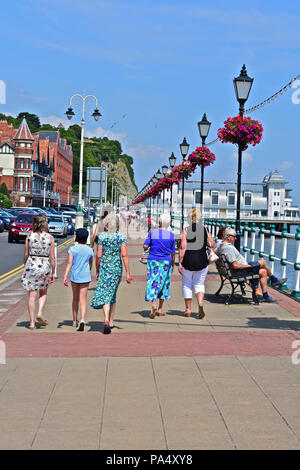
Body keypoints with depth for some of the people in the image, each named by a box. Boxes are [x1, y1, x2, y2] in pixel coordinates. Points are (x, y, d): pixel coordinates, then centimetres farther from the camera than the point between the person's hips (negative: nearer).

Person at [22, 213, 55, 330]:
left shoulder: (29, 236, -2)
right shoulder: (50, 238, -5)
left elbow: (26, 254, 1)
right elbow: (52, 257, -5)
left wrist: (25, 267, 15)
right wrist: (53, 272, 2)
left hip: (31, 266, 1)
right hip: (45, 267, -1)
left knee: (32, 295, 5)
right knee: (43, 293, 22)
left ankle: (32, 322, 4)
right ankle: (40, 313, 2)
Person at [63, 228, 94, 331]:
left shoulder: (72, 249, -2)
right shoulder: (90, 250, 3)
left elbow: (69, 264, -11)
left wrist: (65, 277, -13)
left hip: (74, 276, 0)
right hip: (85, 277, 0)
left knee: (75, 299, 16)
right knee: (83, 300, -3)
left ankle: (75, 321, 27)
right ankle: (82, 319, -25)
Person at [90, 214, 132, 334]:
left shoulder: (102, 236, -2)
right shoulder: (121, 236, -1)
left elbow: (98, 255, -3)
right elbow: (124, 255, -7)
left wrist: (97, 271, 9)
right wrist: (128, 273, -5)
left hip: (105, 267, -2)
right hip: (117, 268, 2)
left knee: (105, 294, -6)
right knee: (113, 294, 16)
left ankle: (106, 320, -26)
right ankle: (111, 322, 24)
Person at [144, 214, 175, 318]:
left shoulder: (152, 232, -5)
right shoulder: (171, 235, -4)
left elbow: (145, 246, -7)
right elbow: (173, 253, 0)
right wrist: (172, 265, 12)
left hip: (153, 261, 0)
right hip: (166, 262, 0)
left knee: (152, 282, 2)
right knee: (164, 284, 11)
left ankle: (154, 304, -21)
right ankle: (160, 309, 15)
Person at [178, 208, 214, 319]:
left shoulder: (185, 230, -6)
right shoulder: (205, 229, 2)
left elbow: (183, 247, -12)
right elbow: (211, 244, 7)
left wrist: (180, 263, -8)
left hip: (188, 261, -2)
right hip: (202, 260, 2)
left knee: (187, 284, 13)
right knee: (199, 284, 14)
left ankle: (188, 309, 17)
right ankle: (200, 303, -12)